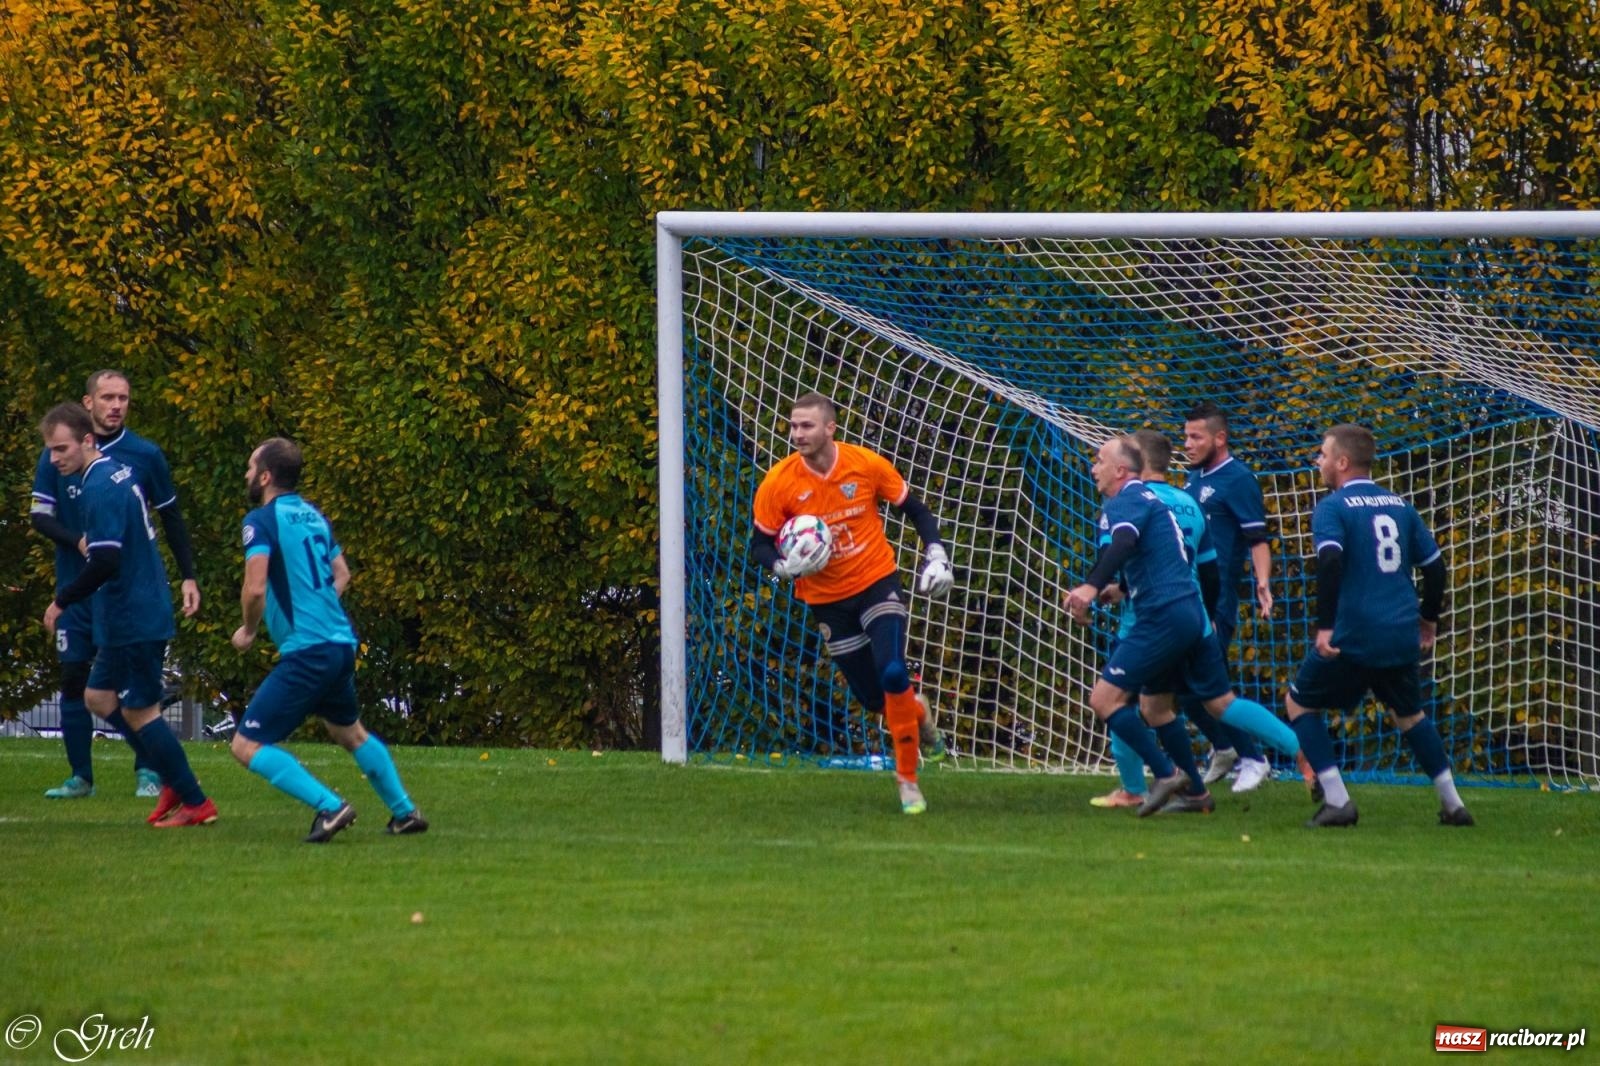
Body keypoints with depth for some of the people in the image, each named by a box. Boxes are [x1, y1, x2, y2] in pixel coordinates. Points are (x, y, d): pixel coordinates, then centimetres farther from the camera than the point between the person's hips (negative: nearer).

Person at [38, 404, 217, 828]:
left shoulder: (99, 488, -20)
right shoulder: (119, 474, 10)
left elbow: (104, 562, -27)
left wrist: (62, 601, -16)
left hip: (132, 619, -10)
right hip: (140, 613, 10)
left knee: (140, 711, -2)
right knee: (98, 696, 17)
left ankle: (196, 804, 4)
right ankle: (174, 780, 21)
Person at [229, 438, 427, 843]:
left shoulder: (262, 520, -11)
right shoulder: (313, 516, 13)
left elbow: (255, 588, -21)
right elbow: (341, 574, 23)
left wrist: (248, 630, -4)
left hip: (305, 652, -8)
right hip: (341, 641, 8)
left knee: (247, 746, -6)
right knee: (350, 732, 31)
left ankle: (330, 806, -16)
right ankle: (405, 812, 37)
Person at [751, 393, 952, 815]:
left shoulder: (867, 464, -13)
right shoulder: (778, 484, -14)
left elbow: (914, 509, 2)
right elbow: (760, 544, -5)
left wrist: (936, 555, -8)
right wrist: (787, 566, -25)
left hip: (877, 582, -1)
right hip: (827, 601, 1)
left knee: (893, 675, -21)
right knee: (873, 698, 5)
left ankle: (907, 777, -5)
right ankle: (917, 712, 43)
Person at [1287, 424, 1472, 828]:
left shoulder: (1332, 508, -6)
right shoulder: (1399, 506, 12)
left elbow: (1331, 562, -22)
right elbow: (1434, 563, 16)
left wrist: (1325, 626, -24)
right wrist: (1428, 617, 29)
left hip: (1352, 638, -6)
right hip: (1403, 636, 6)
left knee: (1300, 702, 12)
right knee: (1409, 713, 26)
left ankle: (1337, 800, 0)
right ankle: (1452, 804, 22)